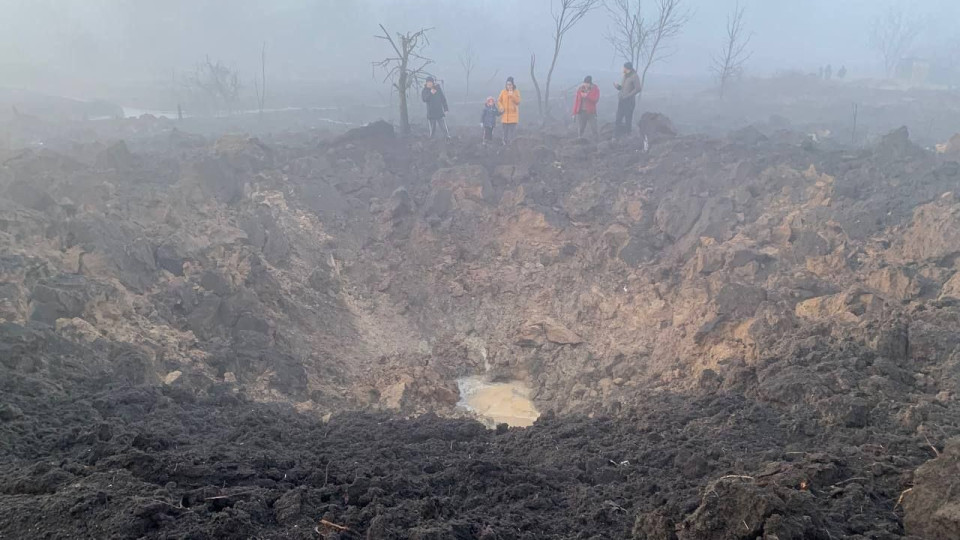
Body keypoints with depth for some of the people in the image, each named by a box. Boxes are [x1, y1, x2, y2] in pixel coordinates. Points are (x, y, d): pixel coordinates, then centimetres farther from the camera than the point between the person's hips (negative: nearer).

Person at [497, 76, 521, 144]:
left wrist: (512, 95, -19)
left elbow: (518, 101, -7)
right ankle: (505, 143, 13)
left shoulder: (516, 91, 0)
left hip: (513, 114, -2)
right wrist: (501, 107, -9)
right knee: (505, 130, 4)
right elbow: (499, 100, 8)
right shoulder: (503, 91, 3)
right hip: (505, 114, 2)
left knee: (512, 130, -8)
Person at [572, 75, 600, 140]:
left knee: (594, 128, -4)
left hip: (591, 112, -2)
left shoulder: (595, 88, -1)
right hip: (580, 112, 2)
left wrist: (587, 95, -21)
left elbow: (596, 99, -14)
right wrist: (574, 112, 3)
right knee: (580, 129, 5)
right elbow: (576, 101, 5)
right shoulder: (580, 89, 4)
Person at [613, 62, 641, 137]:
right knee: (619, 119, 5)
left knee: (628, 119, 0)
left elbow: (637, 89, -18)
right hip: (621, 101, 7)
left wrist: (627, 95, -20)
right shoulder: (625, 76, 13)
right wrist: (617, 86, -1)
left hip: (629, 101, -7)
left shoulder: (634, 76, -11)